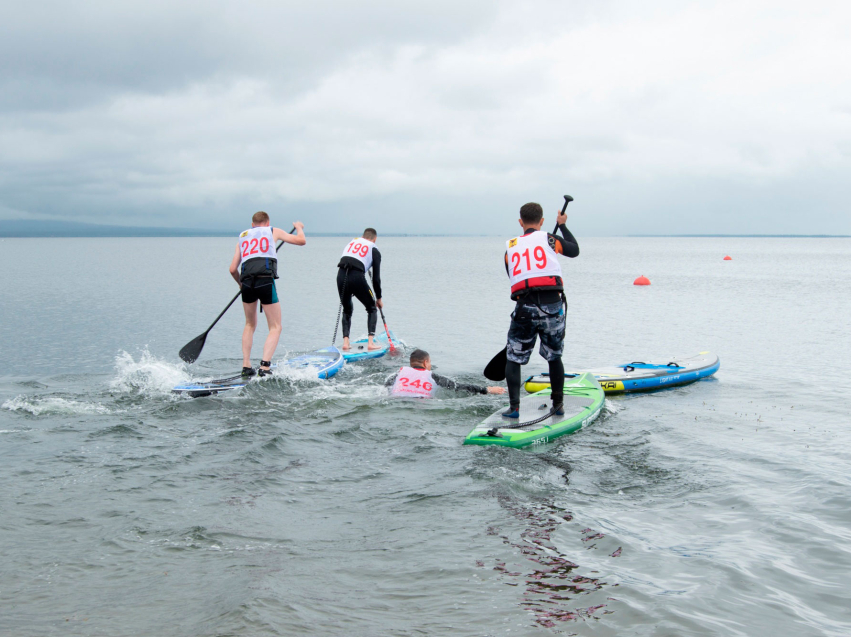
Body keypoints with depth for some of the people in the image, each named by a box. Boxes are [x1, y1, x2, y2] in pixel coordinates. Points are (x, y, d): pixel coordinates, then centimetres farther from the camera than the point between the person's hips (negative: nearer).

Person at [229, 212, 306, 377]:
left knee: (250, 325, 24)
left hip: (247, 282, 3)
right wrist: (299, 227, 38)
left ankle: (246, 366, 16)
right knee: (275, 328, 5)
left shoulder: (242, 236, 26)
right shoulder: (273, 231, 19)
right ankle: (265, 366, -13)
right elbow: (301, 241, 17)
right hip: (265, 281, -3)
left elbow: (233, 269, 21)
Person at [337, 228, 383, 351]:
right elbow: (376, 278, 13)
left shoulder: (351, 242, 25)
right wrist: (379, 298, 22)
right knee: (372, 308, 16)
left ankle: (345, 342, 10)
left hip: (341, 275, 4)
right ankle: (370, 342, 3)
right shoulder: (374, 250, 14)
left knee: (347, 310, 24)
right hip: (357, 277, -3)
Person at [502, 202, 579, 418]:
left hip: (524, 307, 0)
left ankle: (514, 407, 1)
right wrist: (563, 225, 37)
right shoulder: (548, 239, 7)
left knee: (513, 359, 11)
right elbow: (574, 250, 24)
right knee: (554, 357, 18)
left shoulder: (510, 248, 14)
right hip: (552, 306, 0)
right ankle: (558, 405, 21)